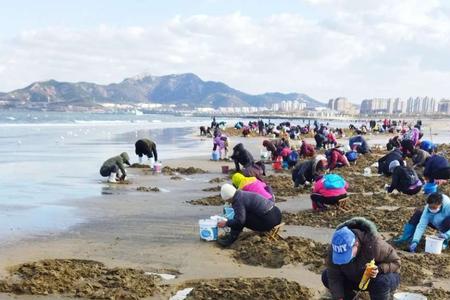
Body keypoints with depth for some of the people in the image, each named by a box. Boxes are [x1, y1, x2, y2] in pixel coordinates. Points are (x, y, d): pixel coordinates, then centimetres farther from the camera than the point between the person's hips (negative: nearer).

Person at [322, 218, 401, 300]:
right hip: (355, 279, 4)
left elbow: (396, 262, -20)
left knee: (382, 282, -37)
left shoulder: (374, 244, -36)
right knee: (326, 276, -13)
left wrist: (379, 269, -38)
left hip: (377, 278, -3)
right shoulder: (334, 250, -25)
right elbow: (334, 278, -20)